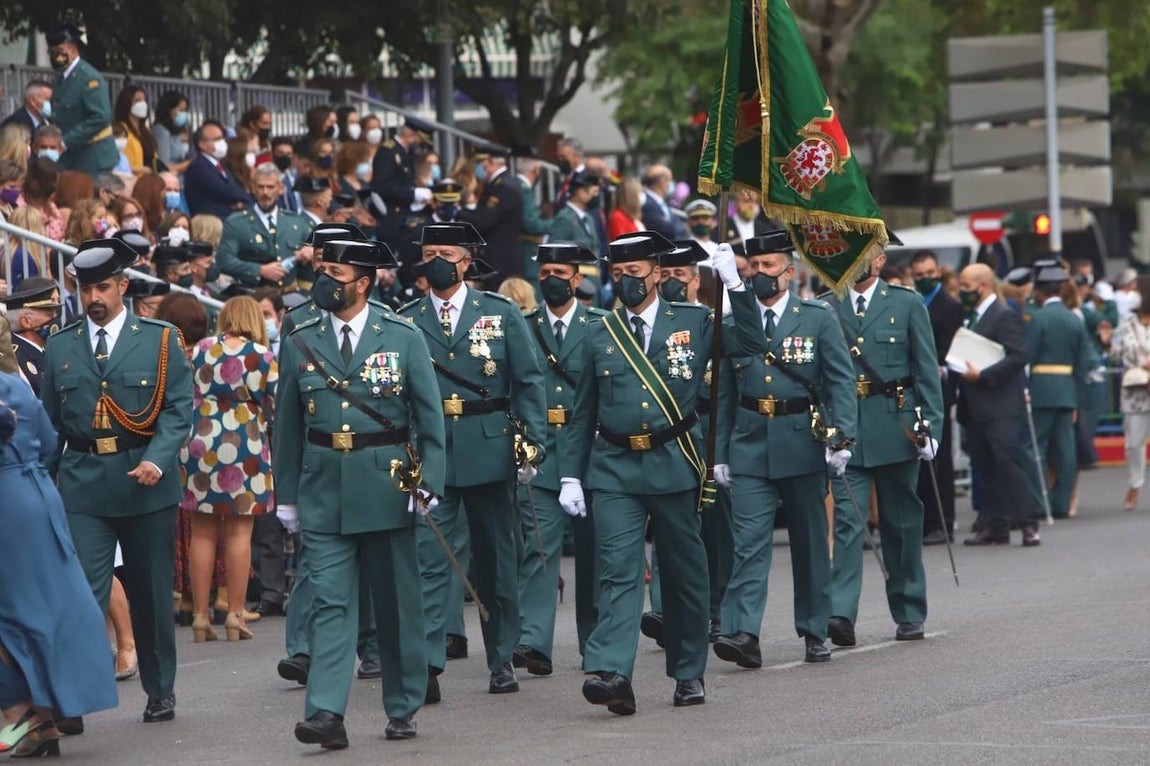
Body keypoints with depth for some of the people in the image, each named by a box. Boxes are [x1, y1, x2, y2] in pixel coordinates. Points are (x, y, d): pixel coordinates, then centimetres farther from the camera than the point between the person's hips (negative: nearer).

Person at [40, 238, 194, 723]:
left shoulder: (159, 340, 3)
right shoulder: (60, 347, 8)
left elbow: (178, 408, -2)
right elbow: (50, 420, 12)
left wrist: (157, 460, -18)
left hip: (145, 482, 0)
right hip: (82, 485, 0)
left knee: (151, 593, 10)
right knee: (83, 591, -12)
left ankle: (160, 692, 25)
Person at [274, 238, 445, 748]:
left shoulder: (404, 341, 1)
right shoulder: (301, 344, 6)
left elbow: (430, 419, 1)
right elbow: (288, 426, 11)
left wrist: (429, 485, -9)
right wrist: (286, 496, 8)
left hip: (386, 491, -1)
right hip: (323, 495, 1)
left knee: (397, 604, 8)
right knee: (330, 604, -7)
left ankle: (403, 709, 20)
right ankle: (325, 714, -14)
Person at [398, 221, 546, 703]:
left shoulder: (501, 314, 5)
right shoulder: (405, 323, 6)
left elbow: (529, 382, 4)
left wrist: (531, 446, -5)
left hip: (489, 451, 0)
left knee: (496, 559, 8)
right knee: (430, 556, -10)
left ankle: (502, 660, 19)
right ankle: (428, 664, -15)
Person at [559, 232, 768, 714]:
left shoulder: (693, 323, 5)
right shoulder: (598, 336, 9)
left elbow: (752, 345, -3)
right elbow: (583, 414, 13)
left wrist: (734, 284, -9)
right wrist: (571, 475, 8)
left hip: (674, 464, 0)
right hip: (613, 469, 0)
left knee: (684, 573, 9)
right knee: (618, 570, -13)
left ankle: (689, 674, 23)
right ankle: (611, 674, -24)